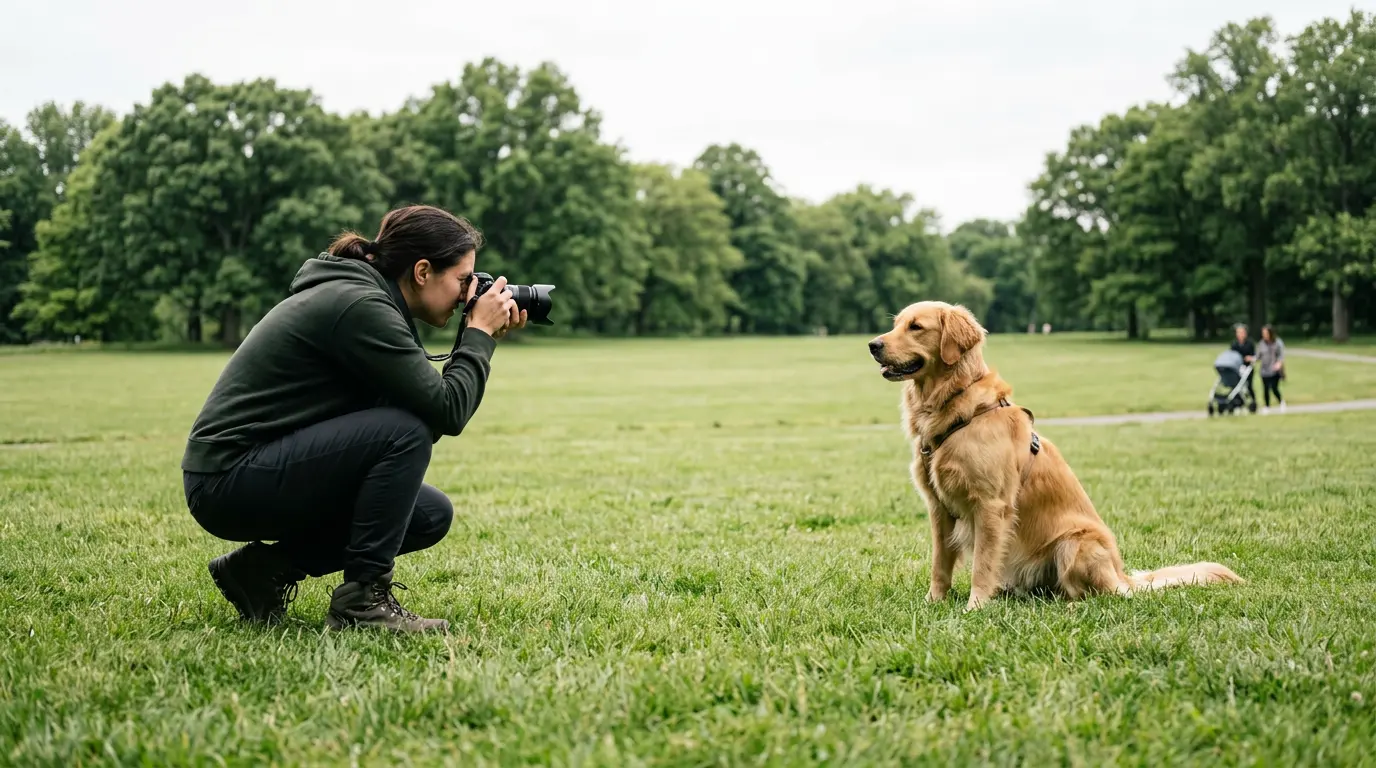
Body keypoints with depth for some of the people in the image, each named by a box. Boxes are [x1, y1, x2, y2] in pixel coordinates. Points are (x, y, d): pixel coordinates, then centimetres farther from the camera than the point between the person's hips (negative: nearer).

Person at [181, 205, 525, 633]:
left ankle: (266, 566, 11)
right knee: (405, 431, -23)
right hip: (228, 481, -10)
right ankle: (362, 601, -13)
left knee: (431, 515, 6)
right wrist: (479, 334, -9)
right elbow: (446, 411, -22)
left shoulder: (359, 297, 12)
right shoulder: (357, 305, -18)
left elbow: (434, 407, 12)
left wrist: (478, 340, 4)